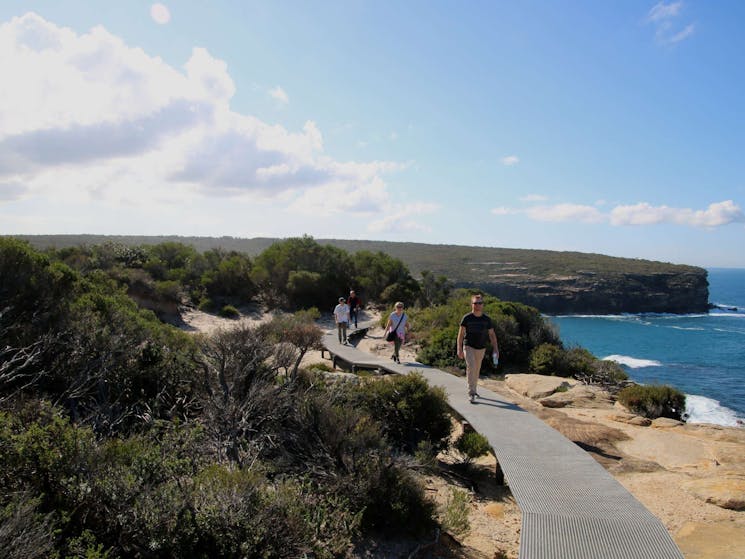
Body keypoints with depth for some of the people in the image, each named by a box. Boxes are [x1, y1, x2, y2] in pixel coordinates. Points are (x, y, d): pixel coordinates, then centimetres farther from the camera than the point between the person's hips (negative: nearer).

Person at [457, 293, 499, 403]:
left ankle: (473, 390, 30)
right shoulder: (466, 318, -7)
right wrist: (459, 349, -12)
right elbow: (461, 334, -5)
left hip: (481, 348, 4)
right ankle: (471, 393, -18)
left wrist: (496, 349, -1)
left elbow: (492, 335, 7)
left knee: (477, 370, 12)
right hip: (469, 347, -3)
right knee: (471, 367, -18)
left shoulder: (487, 319, 1)